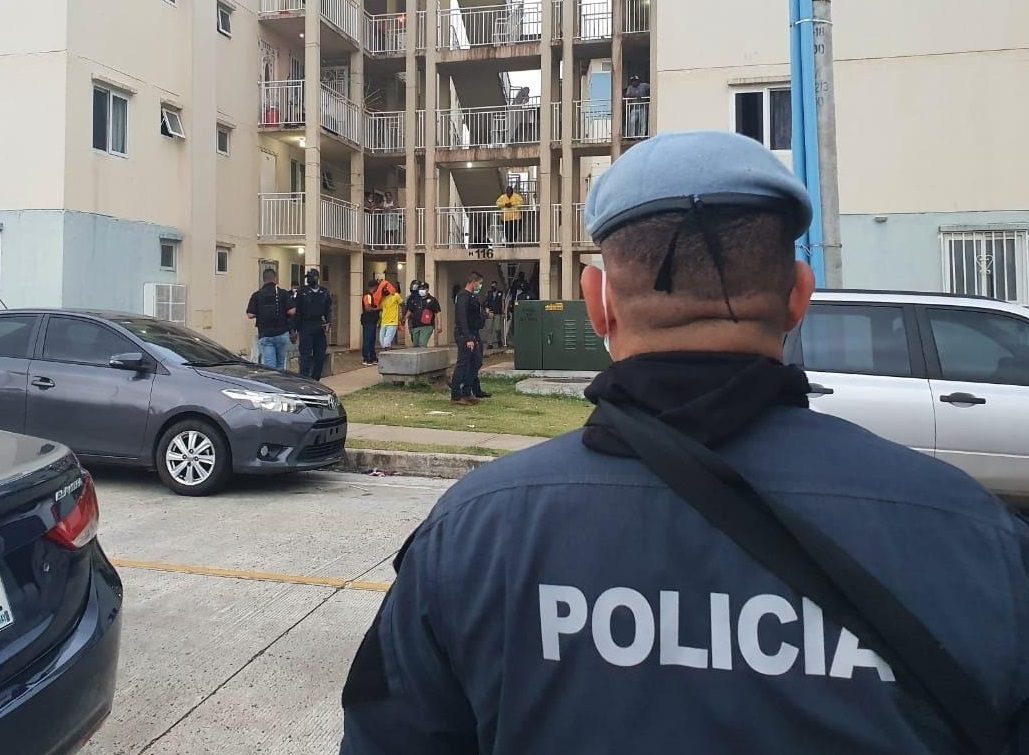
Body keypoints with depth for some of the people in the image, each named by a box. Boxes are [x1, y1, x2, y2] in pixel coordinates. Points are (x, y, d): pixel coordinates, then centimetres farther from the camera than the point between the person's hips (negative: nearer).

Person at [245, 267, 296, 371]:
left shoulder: (256, 295, 0)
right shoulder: (284, 293, -2)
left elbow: (250, 315, -4)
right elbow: (292, 311, -9)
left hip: (264, 335, 0)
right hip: (282, 333, 0)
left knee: (269, 366, -2)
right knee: (281, 365, 13)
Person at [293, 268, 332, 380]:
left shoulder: (324, 292, 10)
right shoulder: (302, 292, 2)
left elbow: (329, 310, 11)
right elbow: (297, 311, 0)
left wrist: (327, 323, -5)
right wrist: (296, 329, -5)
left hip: (320, 328, 3)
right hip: (306, 328, -3)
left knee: (320, 356, 6)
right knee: (306, 356, -6)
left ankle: (315, 380, 16)